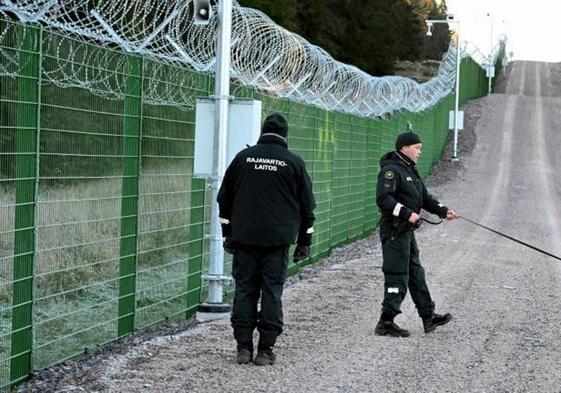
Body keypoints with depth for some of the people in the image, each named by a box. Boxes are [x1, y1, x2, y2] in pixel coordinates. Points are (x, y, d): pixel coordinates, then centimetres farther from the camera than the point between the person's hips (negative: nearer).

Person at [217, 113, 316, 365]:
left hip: (244, 238, 1)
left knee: (245, 290, 7)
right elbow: (307, 205, 5)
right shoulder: (294, 162, 3)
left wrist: (228, 234, 20)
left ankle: (243, 347, 5)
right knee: (272, 292, 3)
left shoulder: (243, 157, 6)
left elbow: (224, 199, 11)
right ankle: (265, 350, 2)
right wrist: (304, 242, 13)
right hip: (278, 240, -1)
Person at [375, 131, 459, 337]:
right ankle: (386, 323, -4)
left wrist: (443, 211, 4)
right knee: (397, 277, -8)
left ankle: (429, 317, 23)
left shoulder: (410, 171, 19)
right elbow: (383, 199, -24)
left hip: (407, 231, 10)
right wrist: (407, 213, -28)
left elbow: (425, 197, 18)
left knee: (416, 274, 15)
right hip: (394, 231, -10)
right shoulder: (391, 170, -13)